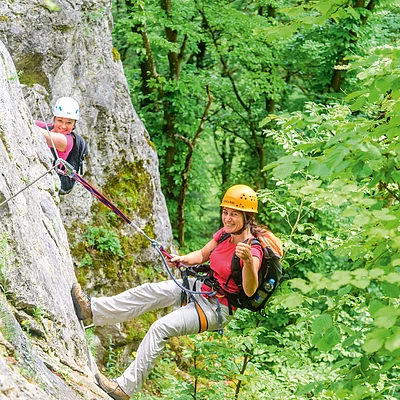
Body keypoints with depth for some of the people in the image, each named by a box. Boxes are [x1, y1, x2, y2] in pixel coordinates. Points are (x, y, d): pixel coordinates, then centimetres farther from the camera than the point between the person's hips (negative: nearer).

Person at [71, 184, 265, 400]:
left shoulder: (252, 250, -25)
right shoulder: (225, 233, -1)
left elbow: (250, 291, -39)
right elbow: (202, 255, 16)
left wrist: (248, 261, -56)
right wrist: (182, 259, -4)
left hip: (216, 309, -8)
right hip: (201, 287, 8)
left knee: (160, 329, -20)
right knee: (150, 291, -4)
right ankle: (93, 309, 3)